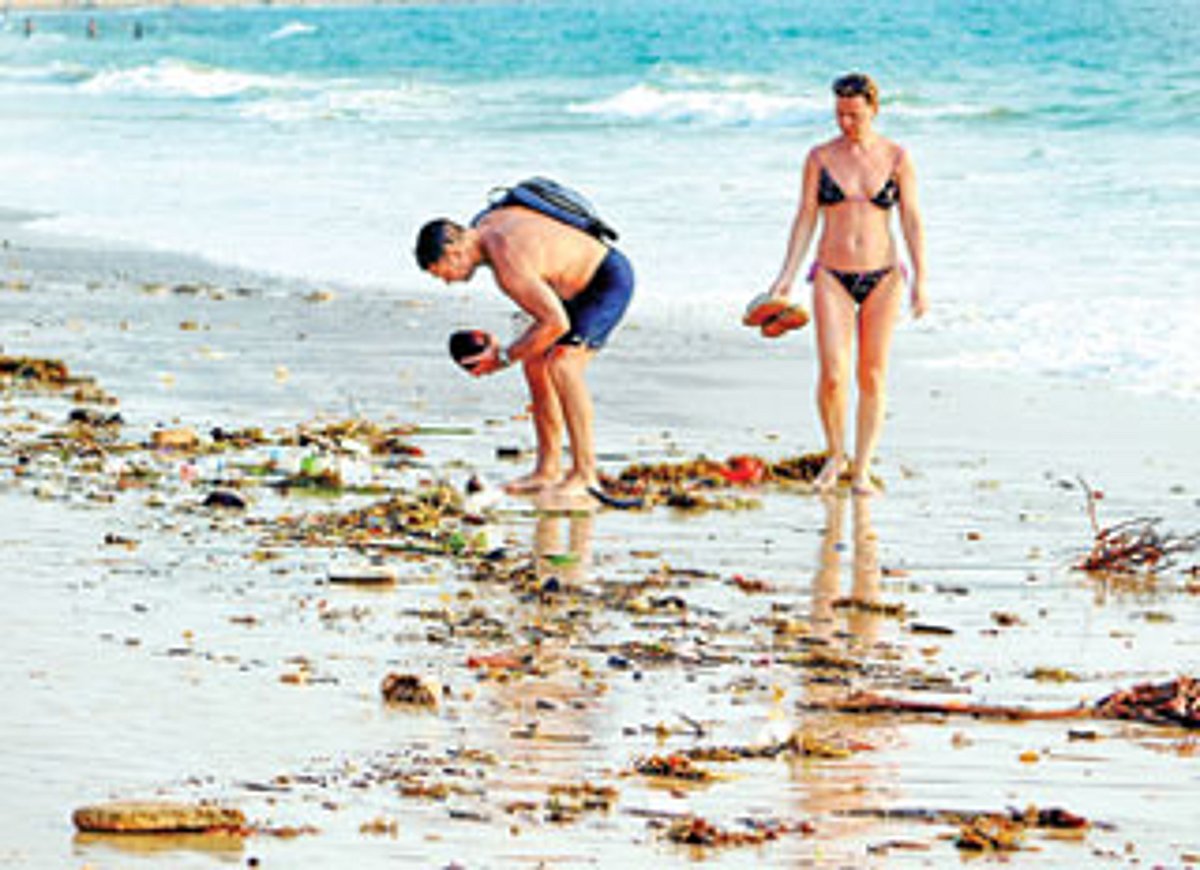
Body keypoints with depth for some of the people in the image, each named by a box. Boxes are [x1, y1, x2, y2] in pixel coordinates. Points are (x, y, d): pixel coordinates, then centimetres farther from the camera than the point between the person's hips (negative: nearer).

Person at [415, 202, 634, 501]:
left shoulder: (508, 264, -30)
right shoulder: (486, 224, -1)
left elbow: (557, 323, -35)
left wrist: (504, 358, -26)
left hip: (611, 281, -10)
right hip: (584, 282, 10)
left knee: (562, 364, -24)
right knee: (535, 362, 7)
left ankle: (585, 474, -21)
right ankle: (548, 470, 10)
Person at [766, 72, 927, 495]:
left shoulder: (896, 159, 0)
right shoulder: (820, 157, 2)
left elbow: (912, 221, 0)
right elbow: (805, 218, 4)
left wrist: (920, 280, -8)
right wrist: (786, 277, -2)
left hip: (882, 277, 0)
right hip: (832, 276, 0)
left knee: (872, 377, 2)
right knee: (832, 374, -11)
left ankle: (862, 470, 11)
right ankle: (835, 455, 13)